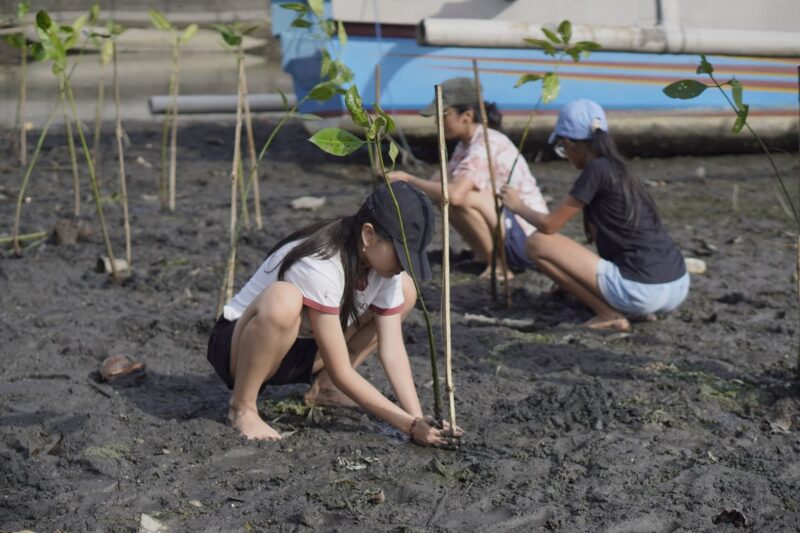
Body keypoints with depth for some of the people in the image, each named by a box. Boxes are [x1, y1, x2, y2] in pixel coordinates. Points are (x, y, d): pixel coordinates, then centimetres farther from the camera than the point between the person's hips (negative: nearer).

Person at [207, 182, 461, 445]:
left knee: (405, 290, 0)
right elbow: (341, 372, -29)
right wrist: (410, 424, -30)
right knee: (283, 300, -43)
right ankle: (242, 406, -19)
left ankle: (324, 387, 5)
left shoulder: (383, 264, -11)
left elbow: (392, 349, -12)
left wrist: (417, 418, -24)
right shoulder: (320, 265, -33)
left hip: (303, 348, 8)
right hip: (238, 344, -8)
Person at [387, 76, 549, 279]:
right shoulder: (467, 144, 9)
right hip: (510, 226, 9)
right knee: (440, 184, 4)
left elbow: (455, 194, -35)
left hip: (529, 239, -9)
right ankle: (482, 256, 10)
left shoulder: (486, 144, -21)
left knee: (463, 197, -29)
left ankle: (498, 265, -11)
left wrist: (407, 179, -25)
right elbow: (440, 183, 4)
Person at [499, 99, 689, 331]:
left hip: (643, 291, -9)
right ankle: (641, 309, 12)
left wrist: (518, 205, 14)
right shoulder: (620, 170, 17)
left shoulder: (597, 169, -7)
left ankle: (609, 314, -2)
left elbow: (549, 225, -1)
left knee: (537, 243, -2)